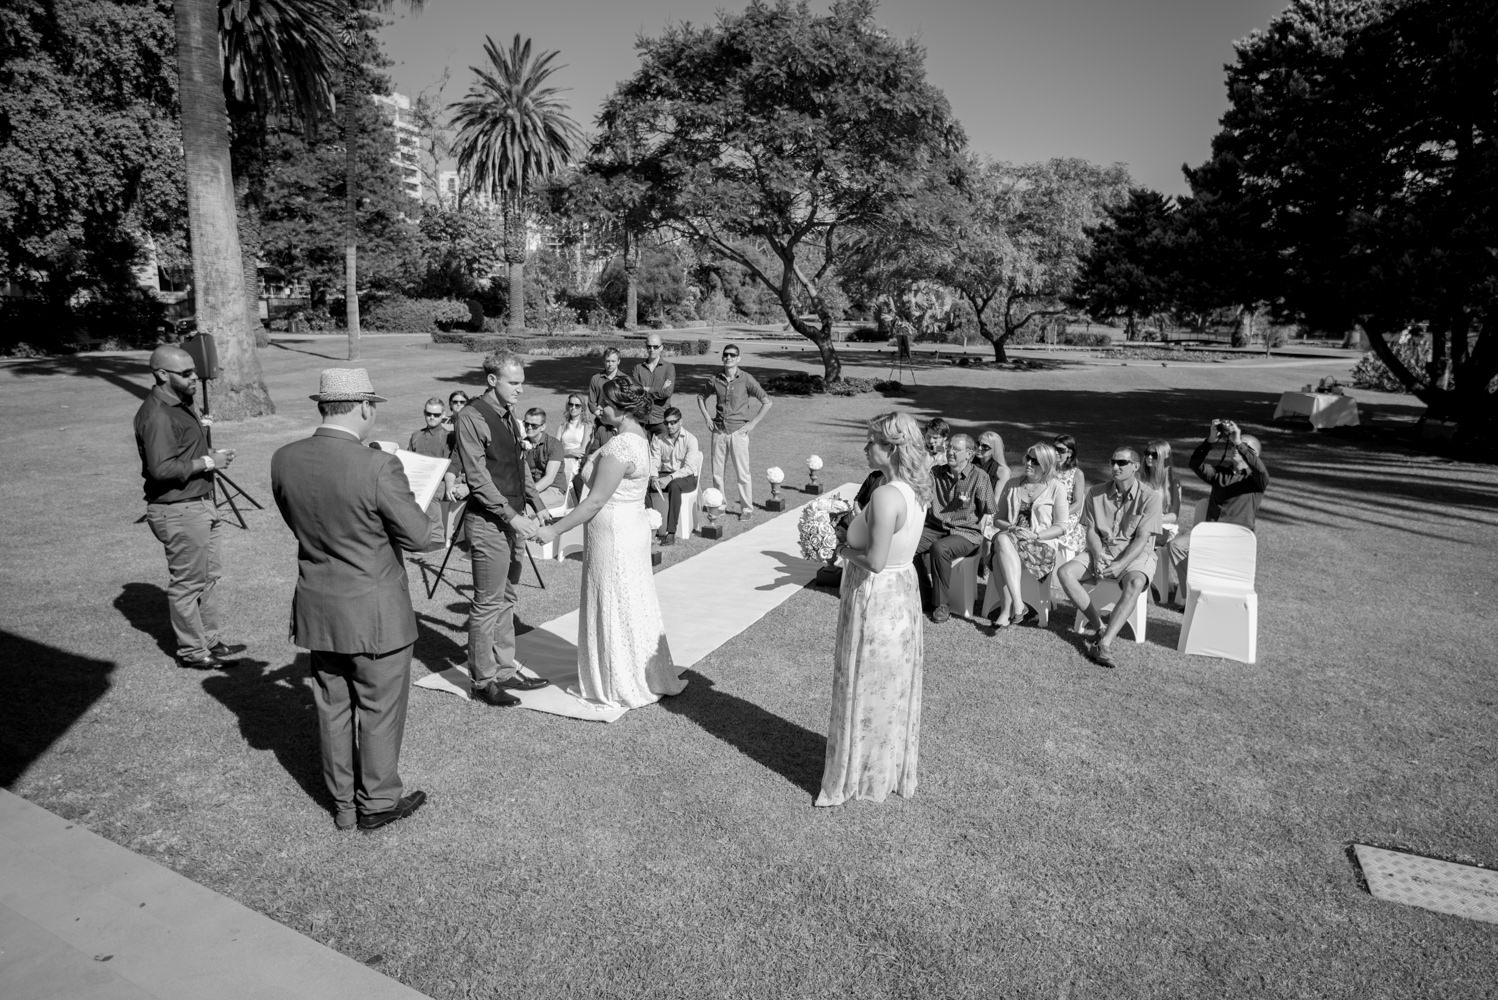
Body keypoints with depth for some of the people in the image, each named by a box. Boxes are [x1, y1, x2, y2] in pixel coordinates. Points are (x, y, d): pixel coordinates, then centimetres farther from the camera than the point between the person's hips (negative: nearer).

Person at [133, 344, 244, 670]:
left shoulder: (181, 404, 12)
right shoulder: (157, 414, -20)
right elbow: (161, 468, -28)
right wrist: (208, 462, -21)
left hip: (200, 504, 10)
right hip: (178, 511, -10)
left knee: (210, 574, 18)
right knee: (187, 582, 1)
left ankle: (210, 639, 31)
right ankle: (192, 652, 14)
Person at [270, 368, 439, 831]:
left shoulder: (283, 460, -5)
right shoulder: (378, 467, -24)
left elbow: (298, 523, 8)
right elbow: (418, 536, -16)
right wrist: (431, 531, 6)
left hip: (317, 609, 6)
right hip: (374, 610, -6)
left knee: (332, 706, 19)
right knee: (379, 708, 12)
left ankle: (343, 803, 34)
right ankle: (378, 801, 28)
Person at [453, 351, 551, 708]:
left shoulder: (510, 416, 12)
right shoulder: (471, 417, -13)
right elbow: (478, 478, -17)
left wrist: (539, 507, 7)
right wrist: (512, 516, -21)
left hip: (513, 519, 8)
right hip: (488, 522, -8)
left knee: (506, 600, 16)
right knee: (487, 605, 0)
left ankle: (505, 670, 27)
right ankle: (483, 681, 12)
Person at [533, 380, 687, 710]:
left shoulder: (619, 447, -23)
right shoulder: (639, 438, 8)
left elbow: (595, 501, -23)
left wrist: (553, 530, -17)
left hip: (614, 534, -10)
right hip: (633, 526, 10)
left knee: (614, 608, 4)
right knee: (634, 606, 18)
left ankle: (619, 688, 18)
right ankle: (646, 677, 30)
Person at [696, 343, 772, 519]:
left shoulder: (746, 379, -6)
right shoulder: (715, 380, 4)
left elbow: (768, 402, -5)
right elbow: (701, 397, 23)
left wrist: (752, 423, -7)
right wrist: (707, 417, 9)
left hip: (738, 431, -3)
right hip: (719, 431, 3)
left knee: (742, 473, 0)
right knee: (717, 472, 7)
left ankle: (747, 508, 10)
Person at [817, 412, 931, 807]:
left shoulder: (886, 495, -27)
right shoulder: (916, 490, 1)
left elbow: (876, 560, -27)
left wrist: (844, 550, -11)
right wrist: (853, 534, 3)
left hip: (876, 596, -9)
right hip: (904, 587, 9)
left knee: (865, 686, 9)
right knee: (894, 686, 21)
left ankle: (859, 774, 25)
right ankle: (893, 767, 38)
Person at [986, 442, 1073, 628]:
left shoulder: (1056, 487, 6)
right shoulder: (1012, 485, 18)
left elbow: (1061, 527, 2)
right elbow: (998, 518, 17)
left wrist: (1035, 534, -13)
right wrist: (1011, 527, -6)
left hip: (1043, 545, -3)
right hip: (1010, 538, 3)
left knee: (1004, 541, -35)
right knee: (1002, 539, -36)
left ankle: (1006, 610, -33)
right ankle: (1018, 605, -38)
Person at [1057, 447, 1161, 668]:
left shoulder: (1149, 497, -6)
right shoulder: (1096, 493, 5)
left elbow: (1142, 539, -12)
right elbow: (1091, 530, 5)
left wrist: (1120, 565, -24)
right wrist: (1097, 556, -15)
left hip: (1136, 555, -4)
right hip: (1102, 550, 4)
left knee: (1135, 583, -38)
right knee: (1065, 572, -22)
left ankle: (1105, 643, -41)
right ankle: (1100, 627, -18)